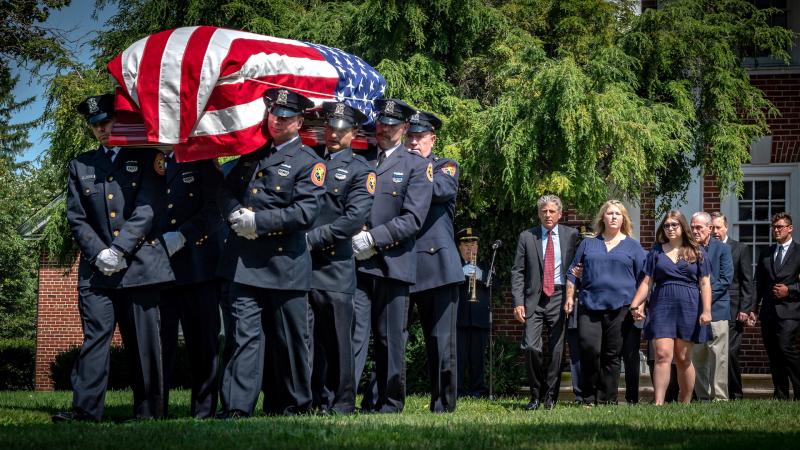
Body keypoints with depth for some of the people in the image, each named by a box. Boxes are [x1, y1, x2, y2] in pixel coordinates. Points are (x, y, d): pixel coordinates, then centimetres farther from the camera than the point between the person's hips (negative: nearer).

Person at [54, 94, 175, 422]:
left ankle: (149, 411, 3)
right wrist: (99, 253, -5)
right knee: (95, 336, -7)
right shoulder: (81, 166, 17)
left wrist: (119, 249, -11)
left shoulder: (146, 158, 9)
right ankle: (85, 409, -11)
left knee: (144, 342, -1)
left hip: (140, 266, -2)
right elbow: (76, 218, 10)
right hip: (97, 269, 2)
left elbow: (149, 210, -3)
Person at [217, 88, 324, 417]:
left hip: (285, 263, -4)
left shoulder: (309, 162, -2)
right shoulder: (252, 152, 15)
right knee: (246, 334, -2)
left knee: (290, 338, 7)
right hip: (244, 261, 4)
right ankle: (236, 408, -7)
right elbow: (226, 190, 19)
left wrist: (258, 221, -16)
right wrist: (235, 214, -4)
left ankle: (293, 405, 20)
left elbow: (306, 212, -13)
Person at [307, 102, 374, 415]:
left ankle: (341, 403, 7)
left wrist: (313, 237, -13)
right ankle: (316, 398, 11)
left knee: (336, 337, 0)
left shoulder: (360, 170, 2)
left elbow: (354, 219, -9)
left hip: (334, 265, -4)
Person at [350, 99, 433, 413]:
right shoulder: (360, 161, 15)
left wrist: (374, 237, -12)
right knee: (353, 332, -6)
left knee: (390, 338, 5)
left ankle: (387, 404, 12)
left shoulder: (417, 166, 6)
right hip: (357, 261, 2)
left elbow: (413, 219, -5)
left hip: (393, 263, -1)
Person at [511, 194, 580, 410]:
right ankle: (536, 394, 5)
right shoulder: (526, 237, 6)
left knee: (557, 350, 0)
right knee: (531, 347, -11)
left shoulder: (571, 235, 7)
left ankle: (550, 396, 12)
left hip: (560, 297, 0)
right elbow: (517, 272, 4)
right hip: (534, 298, 0)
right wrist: (518, 302, -5)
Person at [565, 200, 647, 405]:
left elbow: (643, 278, 8)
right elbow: (573, 273, 17)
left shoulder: (633, 246, 11)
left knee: (612, 355, -2)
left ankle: (606, 399, 4)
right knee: (589, 349, -12)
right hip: (589, 307, 1)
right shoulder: (588, 244, 15)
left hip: (620, 309, -1)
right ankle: (589, 398, -2)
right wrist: (569, 298, 6)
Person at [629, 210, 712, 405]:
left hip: (688, 308, -1)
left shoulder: (696, 252, 9)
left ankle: (685, 403, 12)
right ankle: (659, 402, -18)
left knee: (683, 359, 3)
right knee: (662, 354, -11)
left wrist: (706, 310, -7)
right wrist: (635, 305, -5)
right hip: (661, 306, 1)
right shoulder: (656, 252, 12)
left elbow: (704, 283, 4)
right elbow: (646, 282, 8)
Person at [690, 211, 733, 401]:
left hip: (716, 309, -3)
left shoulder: (721, 249, 3)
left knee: (718, 357, -5)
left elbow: (726, 279, -4)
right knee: (697, 357, 5)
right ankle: (702, 397, 11)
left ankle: (719, 397, -2)